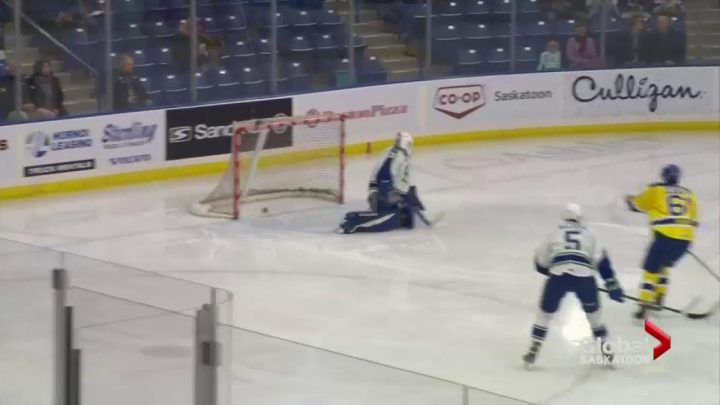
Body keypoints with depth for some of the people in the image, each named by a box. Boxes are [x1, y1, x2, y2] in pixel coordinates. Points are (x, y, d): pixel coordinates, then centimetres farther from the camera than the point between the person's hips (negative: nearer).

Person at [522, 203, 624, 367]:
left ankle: (533, 352, 14)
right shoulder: (589, 235, 25)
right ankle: (605, 351, 26)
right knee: (593, 312, 23)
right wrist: (612, 285, 12)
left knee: (545, 312, 18)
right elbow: (602, 261, 15)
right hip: (584, 276, 0)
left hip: (558, 275, 0)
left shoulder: (554, 235, 26)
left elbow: (540, 263, 29)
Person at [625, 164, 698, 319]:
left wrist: (629, 199, 40)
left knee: (651, 269, 4)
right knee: (664, 265, 27)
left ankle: (644, 306, -7)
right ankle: (659, 299, 21)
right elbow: (693, 220, 21)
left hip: (665, 236, -4)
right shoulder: (689, 194, 20)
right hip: (686, 239, 4)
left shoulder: (656, 190, 9)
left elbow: (636, 204, 19)